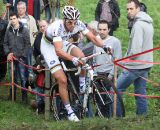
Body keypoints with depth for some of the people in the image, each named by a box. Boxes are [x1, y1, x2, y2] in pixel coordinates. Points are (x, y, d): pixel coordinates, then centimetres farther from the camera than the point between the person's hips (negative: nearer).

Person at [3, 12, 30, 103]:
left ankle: (24, 97, 1)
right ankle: (12, 96, 17)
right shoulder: (8, 31, 8)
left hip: (21, 58, -3)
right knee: (12, 78, 9)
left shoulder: (24, 30, -2)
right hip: (11, 58, 3)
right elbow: (5, 43, 12)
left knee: (23, 78, -4)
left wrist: (22, 56, -9)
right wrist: (8, 53, -4)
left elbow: (28, 44, -4)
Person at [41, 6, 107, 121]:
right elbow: (58, 51, -47)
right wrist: (73, 59, -60)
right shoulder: (58, 27, -38)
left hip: (62, 43, 5)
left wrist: (104, 46, -35)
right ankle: (69, 111, -2)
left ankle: (83, 85, -3)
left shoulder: (78, 24, -22)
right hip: (49, 46, -5)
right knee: (62, 80, -14)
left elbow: (93, 38, -18)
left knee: (81, 57, -26)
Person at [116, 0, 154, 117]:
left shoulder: (138, 25, -18)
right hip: (146, 65, 9)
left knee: (117, 90, -3)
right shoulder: (149, 23, 12)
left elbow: (136, 49, -23)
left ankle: (117, 116, -2)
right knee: (141, 92, 13)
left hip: (135, 66, -9)